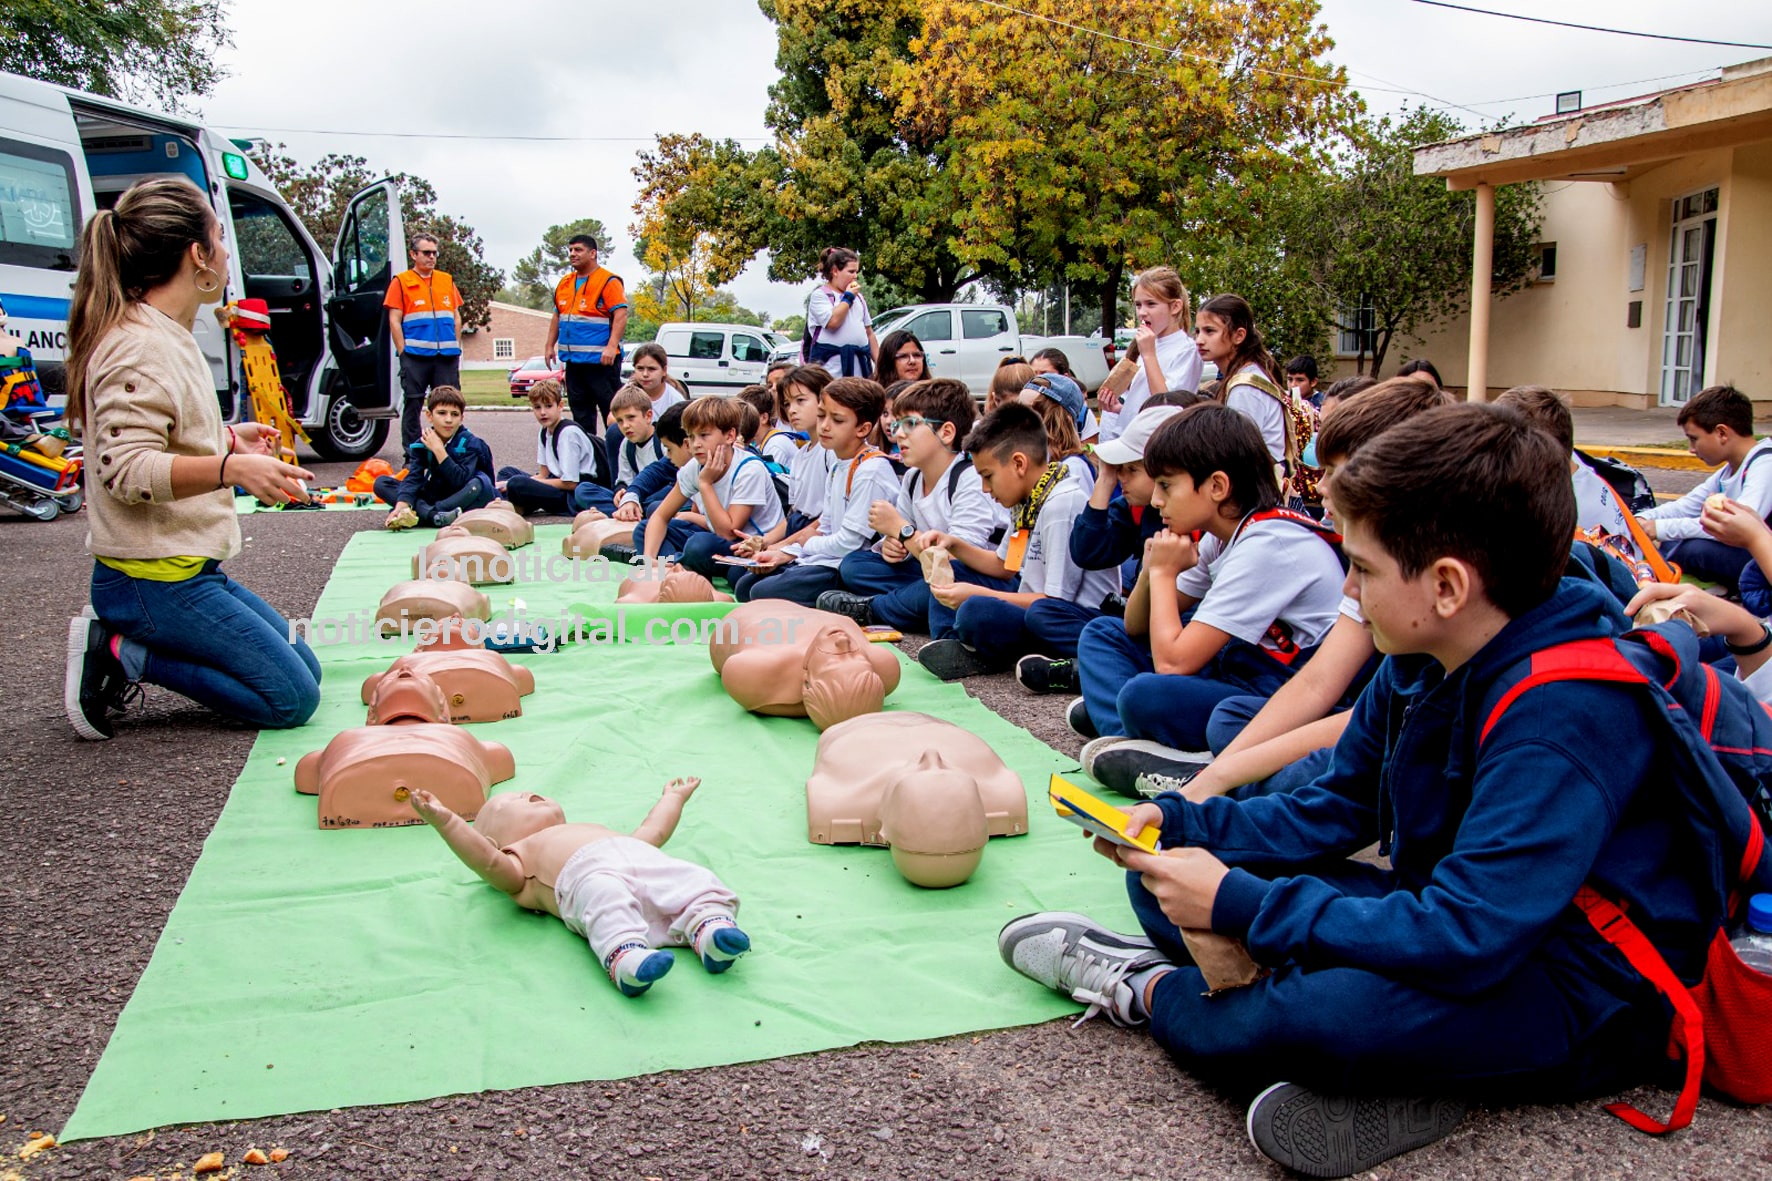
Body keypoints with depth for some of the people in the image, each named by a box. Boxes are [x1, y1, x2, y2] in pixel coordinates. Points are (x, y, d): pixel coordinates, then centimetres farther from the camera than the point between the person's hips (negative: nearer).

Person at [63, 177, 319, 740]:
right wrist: (231, 467, -38)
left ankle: (120, 639, 10)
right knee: (291, 698, -10)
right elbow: (125, 471, -26)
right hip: (154, 582, -10)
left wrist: (226, 438, 24)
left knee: (305, 667, 13)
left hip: (188, 569, 10)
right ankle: (120, 654, -5)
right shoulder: (140, 346, -18)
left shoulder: (167, 337, 12)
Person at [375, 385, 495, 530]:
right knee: (381, 483, -8)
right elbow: (413, 478, -16)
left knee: (481, 483, -36)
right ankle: (435, 516, -32)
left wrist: (438, 450, -25)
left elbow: (461, 482, -26)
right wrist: (401, 505, -34)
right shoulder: (422, 443, -3)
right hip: (433, 497, 4)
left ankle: (420, 515, -33)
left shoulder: (470, 443, -14)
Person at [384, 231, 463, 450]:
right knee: (412, 403, 0)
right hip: (415, 356, -3)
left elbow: (456, 317, 18)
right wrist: (403, 352, -7)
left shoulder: (447, 280, 15)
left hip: (446, 356, 3)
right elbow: (394, 321, 0)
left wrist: (456, 348, 10)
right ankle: (411, 450, 6)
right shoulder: (401, 282, 4)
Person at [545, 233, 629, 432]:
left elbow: (621, 315, -15)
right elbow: (557, 316, 23)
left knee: (611, 408, -4)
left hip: (601, 360, -7)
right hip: (573, 360, 8)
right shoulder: (564, 283, 16)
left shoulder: (608, 281, -7)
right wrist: (550, 346, 17)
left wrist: (611, 347, -24)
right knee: (580, 409, 12)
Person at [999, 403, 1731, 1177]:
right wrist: (1178, 824, -7)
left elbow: (1468, 938, -34)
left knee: (1335, 1007, -39)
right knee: (1166, 874, 2)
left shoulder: (1566, 712, -29)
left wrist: (1242, 905, -29)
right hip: (1453, 920, 8)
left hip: (1585, 997, -8)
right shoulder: (1421, 664, -2)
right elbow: (1331, 813, 8)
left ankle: (1148, 990, -8)